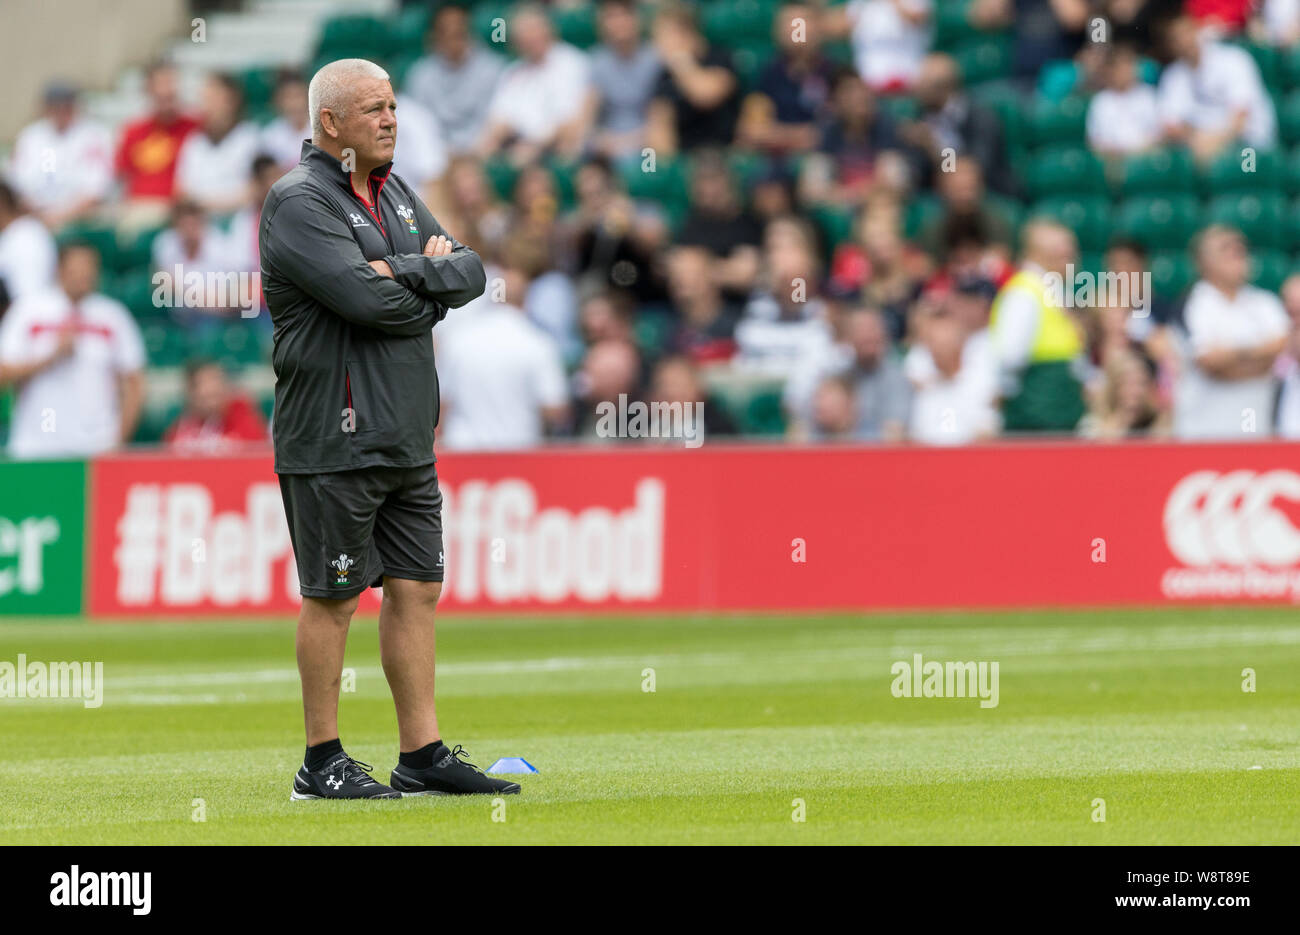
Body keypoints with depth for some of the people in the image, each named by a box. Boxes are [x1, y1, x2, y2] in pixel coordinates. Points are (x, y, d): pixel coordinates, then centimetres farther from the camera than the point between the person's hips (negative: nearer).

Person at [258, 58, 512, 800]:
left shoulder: (396, 194, 16)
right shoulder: (299, 202, -11)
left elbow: (472, 273, 7)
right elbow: (366, 298, -23)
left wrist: (409, 272, -12)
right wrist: (432, 285, -5)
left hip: (407, 438, 8)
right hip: (334, 440, -8)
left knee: (416, 590, 9)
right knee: (333, 597, -2)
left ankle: (423, 755, 13)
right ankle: (323, 762, 4)